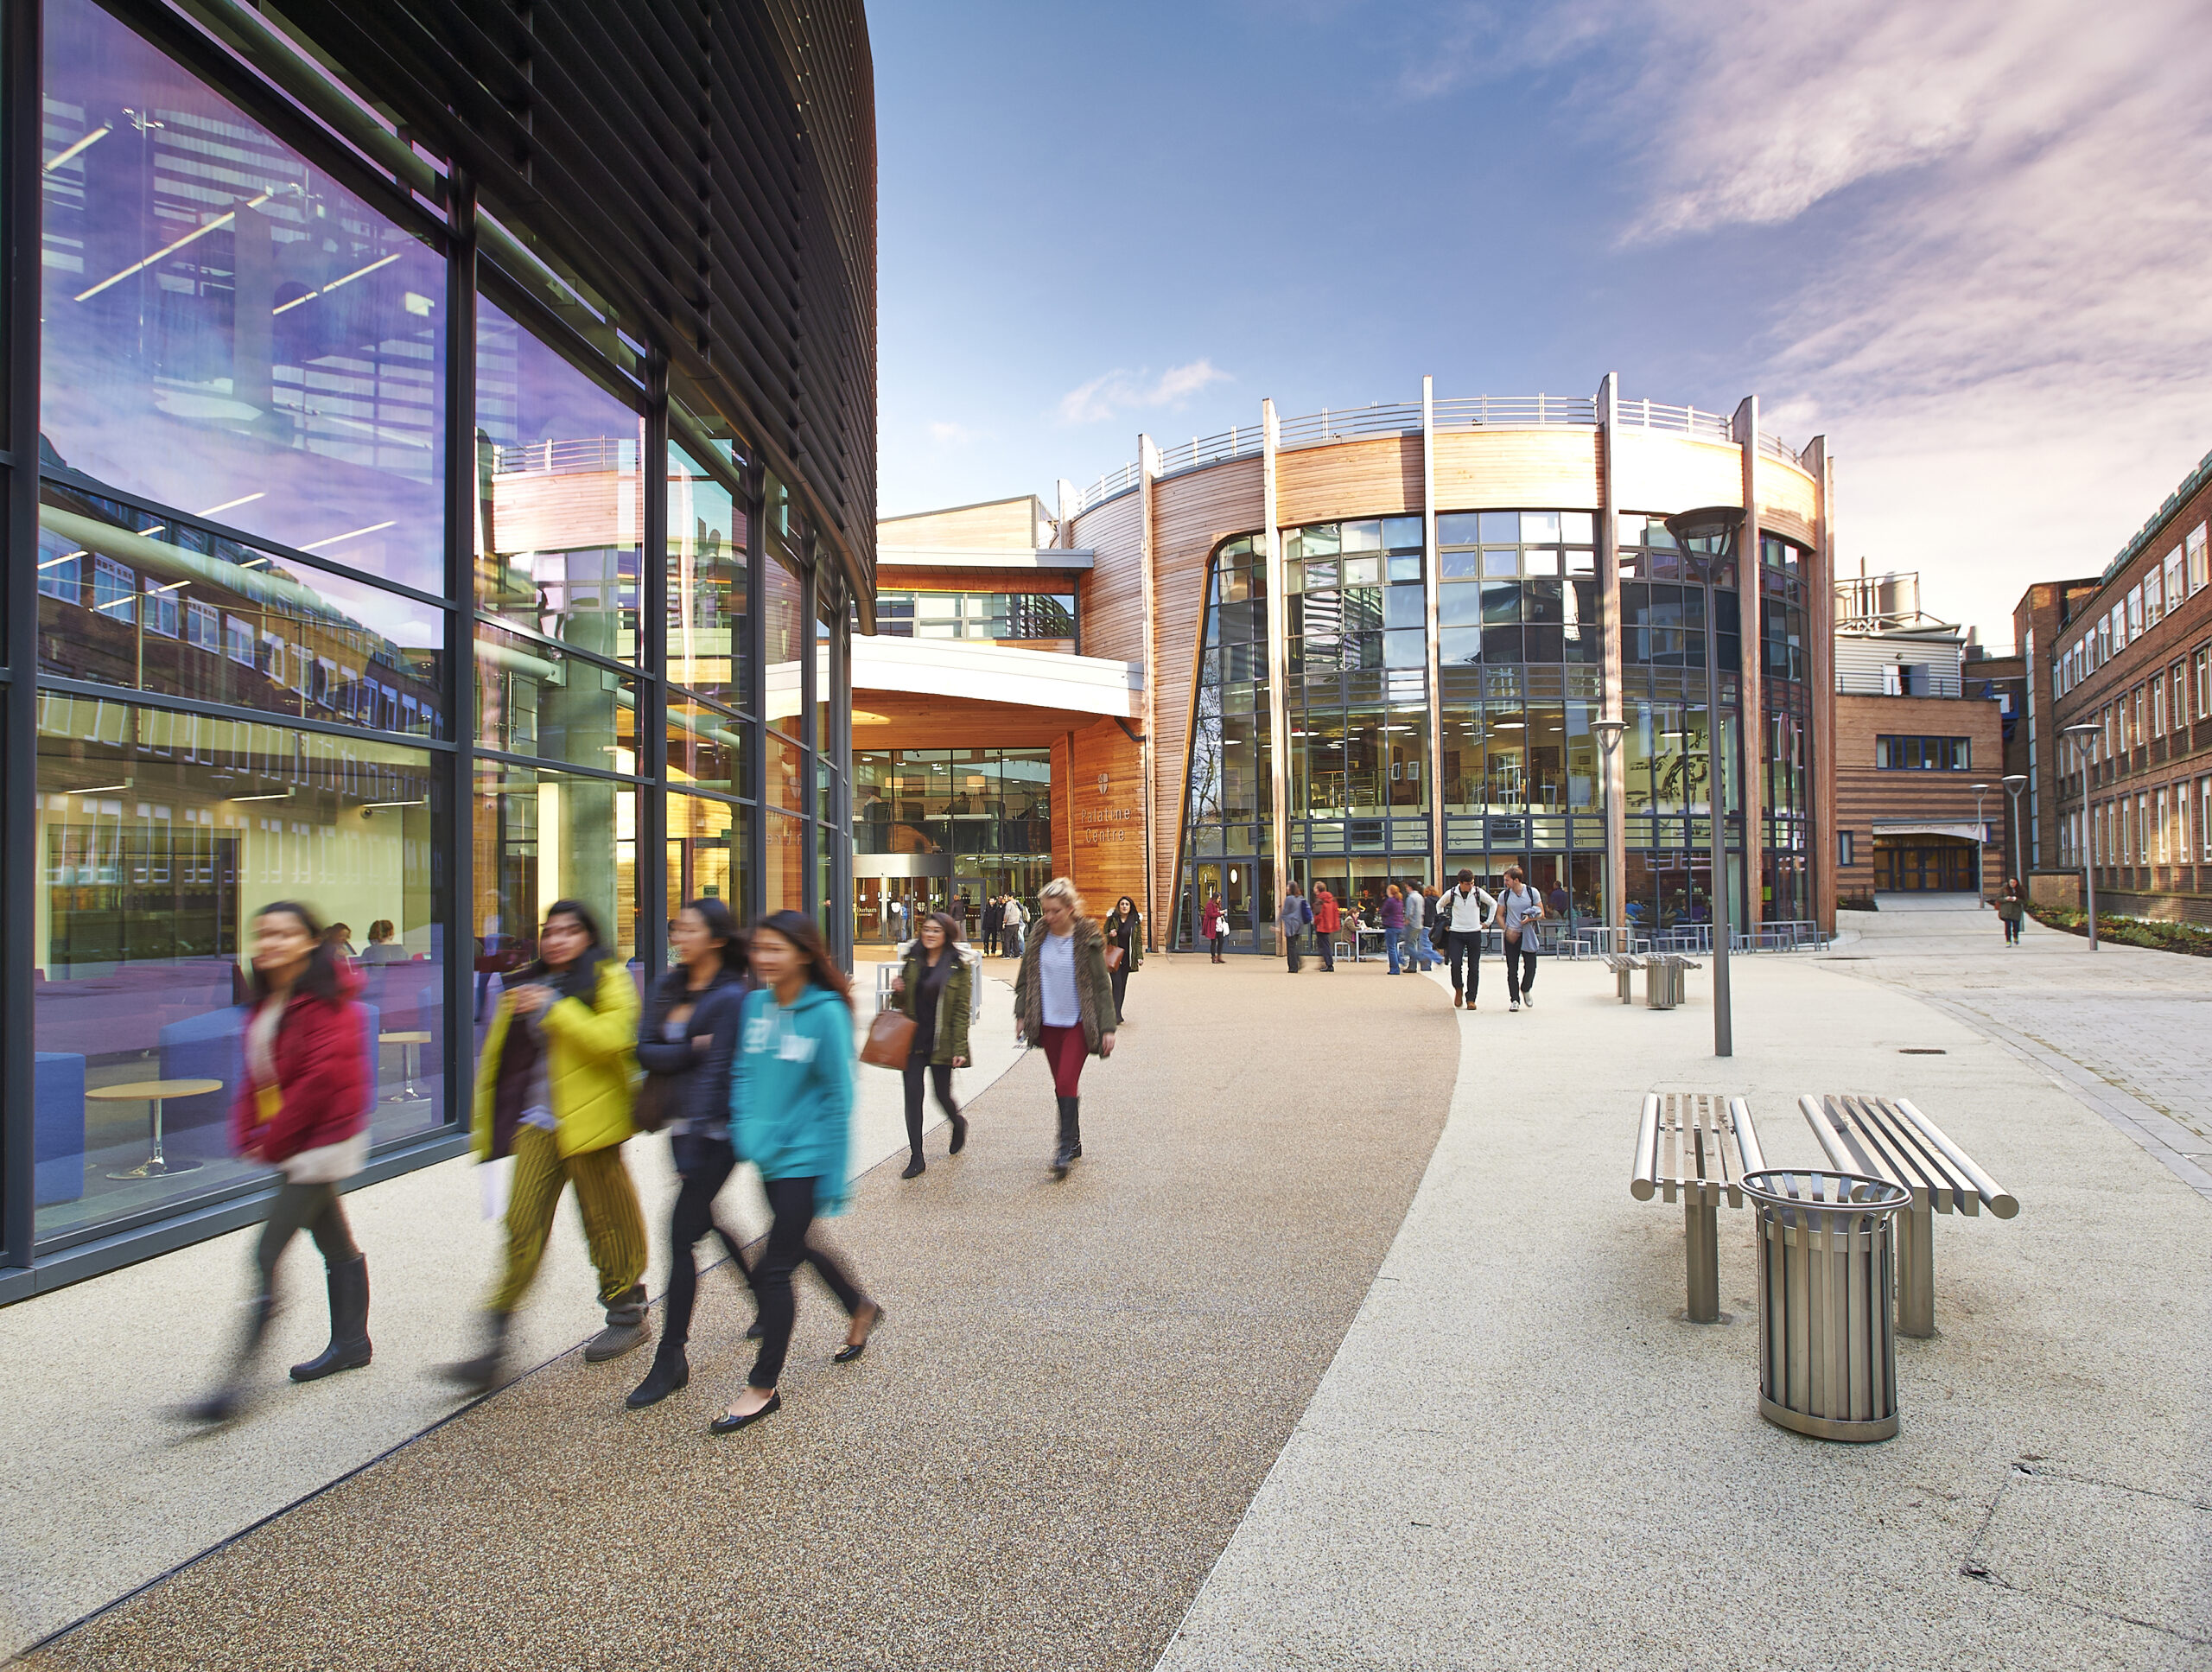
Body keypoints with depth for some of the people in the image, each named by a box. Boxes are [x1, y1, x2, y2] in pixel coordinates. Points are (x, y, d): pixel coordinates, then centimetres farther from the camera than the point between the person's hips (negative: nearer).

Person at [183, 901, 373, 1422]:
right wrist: (247, 1134, 2)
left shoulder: (328, 1002, -16)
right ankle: (351, 1343, 32)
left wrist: (275, 1139, -14)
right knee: (336, 1245, 19)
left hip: (320, 1140, -9)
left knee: (267, 1256, -11)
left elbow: (325, 1076, -21)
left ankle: (235, 1381, -8)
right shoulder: (265, 1002, 12)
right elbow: (256, 1071, 15)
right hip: (290, 1142, 9)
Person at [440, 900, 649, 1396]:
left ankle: (629, 1315, 25)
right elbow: (500, 1055, 22)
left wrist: (553, 1010, -19)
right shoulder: (525, 986, 15)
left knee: (607, 1218, 7)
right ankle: (495, 1346, -1)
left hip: (587, 1122, -5)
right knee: (523, 1225, -2)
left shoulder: (608, 980, -3)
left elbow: (613, 1039, -20)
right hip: (536, 1124, 5)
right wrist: (487, 1126, 20)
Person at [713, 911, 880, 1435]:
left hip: (804, 1157, -7)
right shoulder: (755, 1004, 1)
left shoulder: (827, 1013, -16)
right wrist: (746, 1130, -1)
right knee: (796, 1248, 22)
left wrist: (834, 1178, -13)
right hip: (768, 1155, 7)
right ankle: (860, 1308, 47)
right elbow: (744, 1073, 12)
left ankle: (764, 1388, 16)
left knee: (774, 1268, -1)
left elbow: (838, 1100, -14)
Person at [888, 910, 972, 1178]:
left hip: (941, 1043, -4)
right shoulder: (913, 962, 7)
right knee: (913, 1095, 1)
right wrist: (897, 992, -7)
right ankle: (916, 1158, 9)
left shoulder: (958, 967, -5)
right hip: (913, 1041, 4)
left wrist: (960, 1049, -11)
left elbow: (962, 1011, -7)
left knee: (942, 1094, 5)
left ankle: (959, 1123, 40)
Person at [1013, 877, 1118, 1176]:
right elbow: (1025, 980, 12)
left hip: (1079, 1023, -4)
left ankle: (1066, 1149, -6)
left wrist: (1107, 1027, -9)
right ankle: (1075, 1142, 25)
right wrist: (1021, 1015, 4)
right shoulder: (1038, 939, 2)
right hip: (1049, 1023, 5)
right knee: (1062, 1085, 12)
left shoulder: (1087, 939, -9)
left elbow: (1102, 986, -7)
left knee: (1067, 1082, -13)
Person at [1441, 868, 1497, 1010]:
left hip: (1474, 934, 1)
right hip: (1456, 934, -1)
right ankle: (1458, 989, 12)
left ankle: (1470, 998, 10)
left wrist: (1488, 922, 10)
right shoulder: (1451, 894, -2)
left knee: (1474, 968, 1)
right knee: (1456, 964, -14)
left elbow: (1493, 904, 15)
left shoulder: (1478, 893, -2)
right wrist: (1444, 923, 11)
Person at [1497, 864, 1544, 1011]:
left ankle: (1526, 989, 26)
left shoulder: (1532, 892, -1)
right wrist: (1506, 930, -8)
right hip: (1511, 935, 1)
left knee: (1531, 967, -4)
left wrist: (1531, 918, -17)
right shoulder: (1504, 895, 2)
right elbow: (1500, 915, 8)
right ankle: (1514, 1000, 6)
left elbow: (1541, 914, 3)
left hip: (1528, 934, -1)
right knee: (1512, 970, -2)